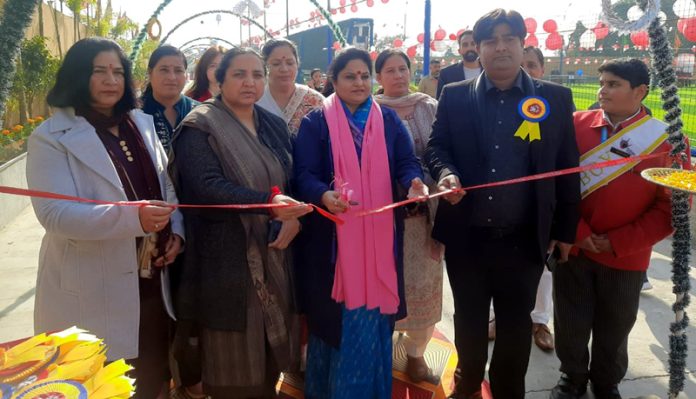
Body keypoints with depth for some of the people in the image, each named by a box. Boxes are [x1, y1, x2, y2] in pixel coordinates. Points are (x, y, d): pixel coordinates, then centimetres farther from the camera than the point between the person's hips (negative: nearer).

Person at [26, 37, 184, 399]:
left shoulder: (142, 123, 11)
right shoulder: (52, 137, -8)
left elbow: (166, 184, 15)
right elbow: (55, 213, -20)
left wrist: (176, 230, -3)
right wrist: (132, 217, -34)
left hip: (152, 278, 6)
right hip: (93, 292, -5)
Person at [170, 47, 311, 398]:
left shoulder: (274, 126, 12)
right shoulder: (199, 126, -7)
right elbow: (206, 185, -21)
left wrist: (294, 217, -10)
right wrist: (268, 202, -34)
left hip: (273, 254, 6)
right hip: (227, 258, -5)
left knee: (270, 355, 15)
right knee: (233, 358, 5)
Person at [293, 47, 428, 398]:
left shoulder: (389, 121, 9)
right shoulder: (316, 122, 1)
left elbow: (407, 162, 2)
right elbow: (304, 173, -7)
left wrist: (414, 182, -21)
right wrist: (324, 195, -28)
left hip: (379, 237, 2)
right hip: (333, 238, -2)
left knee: (372, 316, 8)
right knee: (336, 317, 6)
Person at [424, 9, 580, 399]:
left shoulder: (556, 98, 1)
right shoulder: (454, 96, 2)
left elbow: (568, 167, 2)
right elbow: (436, 146, 5)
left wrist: (566, 229, 3)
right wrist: (446, 173, -18)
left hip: (524, 240, -1)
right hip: (467, 236, 1)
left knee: (516, 323, 13)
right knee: (469, 318, 18)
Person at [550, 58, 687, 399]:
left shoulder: (666, 140, -8)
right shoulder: (575, 125, -5)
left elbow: (672, 206, -6)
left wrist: (618, 242, -11)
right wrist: (576, 232, -11)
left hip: (626, 258, 0)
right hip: (572, 249, 1)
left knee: (614, 331, 16)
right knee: (570, 324, 12)